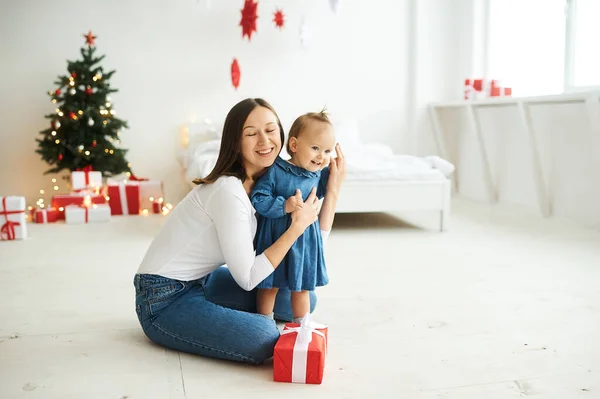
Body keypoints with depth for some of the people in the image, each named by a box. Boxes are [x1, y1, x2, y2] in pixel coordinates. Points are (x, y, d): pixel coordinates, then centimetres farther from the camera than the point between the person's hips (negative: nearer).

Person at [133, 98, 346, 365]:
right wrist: (298, 226, -22)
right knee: (265, 340, -28)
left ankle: (212, 313, 14)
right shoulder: (228, 191, -26)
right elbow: (248, 278, -23)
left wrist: (333, 190, -6)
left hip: (202, 283, 9)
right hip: (164, 300, -9)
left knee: (303, 300, 12)